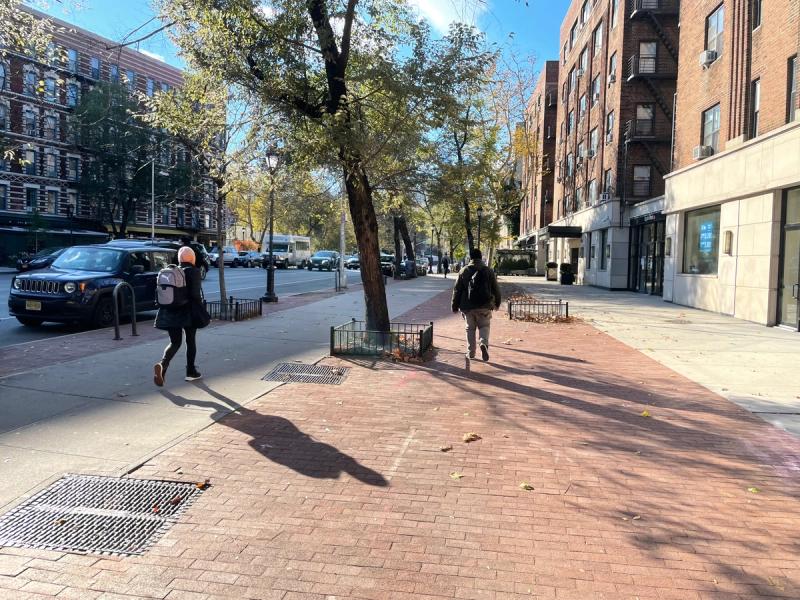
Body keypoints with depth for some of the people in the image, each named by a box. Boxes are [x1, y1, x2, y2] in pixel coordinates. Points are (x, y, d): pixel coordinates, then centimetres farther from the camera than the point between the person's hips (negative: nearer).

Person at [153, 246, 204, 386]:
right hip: (188, 312, -4)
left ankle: (162, 364, -16)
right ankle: (191, 372, 20)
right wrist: (201, 310, -9)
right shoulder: (194, 271, -7)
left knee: (175, 342, 10)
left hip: (171, 312, 4)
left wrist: (166, 310, 17)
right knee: (191, 341, 13)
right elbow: (195, 294, -16)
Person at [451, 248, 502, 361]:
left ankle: (471, 352, 14)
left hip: (467, 306, 1)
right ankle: (484, 343, -17)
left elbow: (457, 290, 3)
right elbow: (496, 289, 7)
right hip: (484, 306, 0)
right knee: (484, 326, 11)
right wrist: (497, 303, 21)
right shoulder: (488, 271, 2)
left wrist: (455, 306, 10)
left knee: (470, 328, 13)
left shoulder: (463, 271, 2)